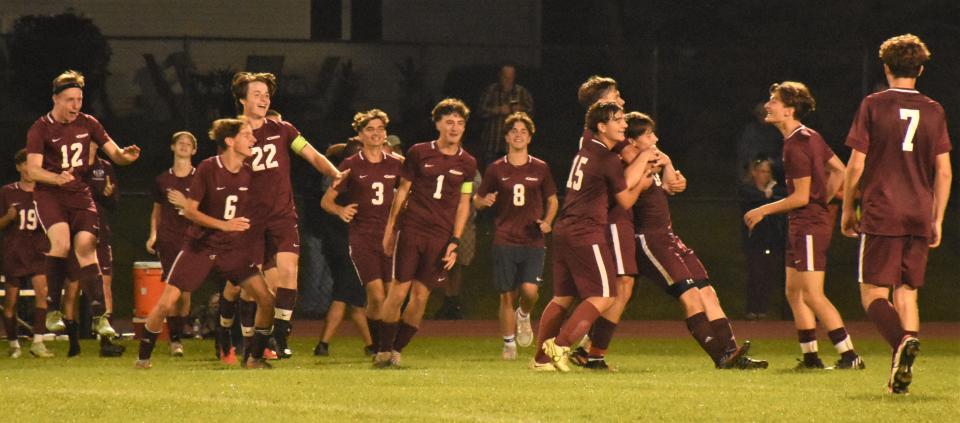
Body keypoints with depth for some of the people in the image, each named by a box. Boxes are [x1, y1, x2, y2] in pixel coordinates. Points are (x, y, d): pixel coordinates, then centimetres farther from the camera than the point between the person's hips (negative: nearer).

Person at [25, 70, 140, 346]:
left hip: (80, 194, 3)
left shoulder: (88, 124, 5)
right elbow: (33, 169, -14)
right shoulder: (40, 129, -6)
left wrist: (126, 155, -17)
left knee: (86, 248, -10)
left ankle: (100, 316, -10)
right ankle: (53, 310, -15)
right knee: (61, 242, -25)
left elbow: (114, 154, 7)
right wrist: (57, 178, -33)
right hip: (49, 195, -3)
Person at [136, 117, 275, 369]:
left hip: (234, 249, 4)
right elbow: (189, 210, -13)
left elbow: (254, 212, 14)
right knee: (166, 303, -9)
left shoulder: (250, 174, 0)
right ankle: (143, 358, 10)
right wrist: (224, 225, -23)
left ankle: (255, 358, 5)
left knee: (266, 299, -12)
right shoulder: (208, 169, -13)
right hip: (200, 246, -3)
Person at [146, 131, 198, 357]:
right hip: (168, 238, 1)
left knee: (185, 290, -3)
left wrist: (185, 203, -12)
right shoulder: (162, 179, 10)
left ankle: (179, 336, 10)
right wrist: (153, 233, 9)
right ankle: (174, 339, -4)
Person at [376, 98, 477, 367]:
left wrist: (455, 242, 2)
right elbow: (403, 191, 9)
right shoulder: (418, 153, 3)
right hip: (411, 231, -1)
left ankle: (397, 349, 11)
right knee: (399, 291, -7)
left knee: (421, 296, -2)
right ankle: (384, 349, 4)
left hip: (440, 237, 1)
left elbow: (463, 204, 10)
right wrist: (390, 228, 7)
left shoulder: (467, 163, 7)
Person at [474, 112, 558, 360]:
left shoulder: (540, 169, 6)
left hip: (533, 241, 0)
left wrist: (547, 222, -2)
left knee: (530, 289, -18)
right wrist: (484, 202, -12)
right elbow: (476, 200, 12)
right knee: (507, 295, 0)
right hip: (505, 242, 0)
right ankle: (509, 344, 15)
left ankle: (524, 316, 16)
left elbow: (552, 200, 17)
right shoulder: (496, 169, 5)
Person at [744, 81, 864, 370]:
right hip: (801, 226, 10)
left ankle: (849, 355, -11)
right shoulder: (811, 137, 12)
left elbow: (801, 196, -19)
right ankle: (810, 357, 14)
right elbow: (839, 170, 20)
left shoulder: (797, 145, -18)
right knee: (794, 292, 12)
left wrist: (763, 211, -11)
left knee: (813, 295, -10)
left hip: (809, 225, -10)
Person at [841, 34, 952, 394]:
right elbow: (944, 171, 6)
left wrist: (848, 209, 8)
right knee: (907, 292, 11)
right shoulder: (933, 111, 6)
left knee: (873, 292, -1)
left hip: (881, 215, -3)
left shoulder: (873, 106, -3)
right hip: (920, 216, 4)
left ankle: (902, 340, -29)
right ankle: (902, 375, 1)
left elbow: (856, 165, -4)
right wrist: (937, 220, 14)